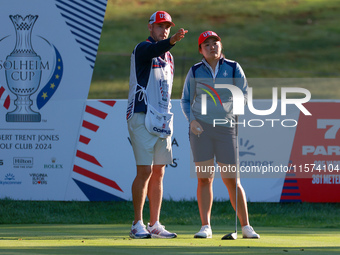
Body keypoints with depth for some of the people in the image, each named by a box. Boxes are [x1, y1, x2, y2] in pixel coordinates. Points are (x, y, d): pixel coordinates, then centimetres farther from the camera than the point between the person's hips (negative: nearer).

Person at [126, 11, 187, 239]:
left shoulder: (168, 56, 18)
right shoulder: (143, 49, -6)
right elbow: (155, 49, -31)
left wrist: (167, 119, 16)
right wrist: (173, 41, -51)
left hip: (162, 119, 8)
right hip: (141, 116, -8)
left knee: (158, 173, 8)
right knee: (145, 171, -12)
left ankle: (155, 225, 12)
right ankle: (138, 225, -8)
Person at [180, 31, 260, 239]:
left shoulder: (233, 68, 4)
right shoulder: (195, 71, 6)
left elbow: (244, 93, 7)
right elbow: (186, 100, 13)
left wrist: (235, 112, -9)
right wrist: (192, 120, -3)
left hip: (226, 128, -1)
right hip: (201, 128, 1)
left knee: (232, 180, -3)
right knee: (204, 178, -1)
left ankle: (246, 227, 3)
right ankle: (206, 227, 3)